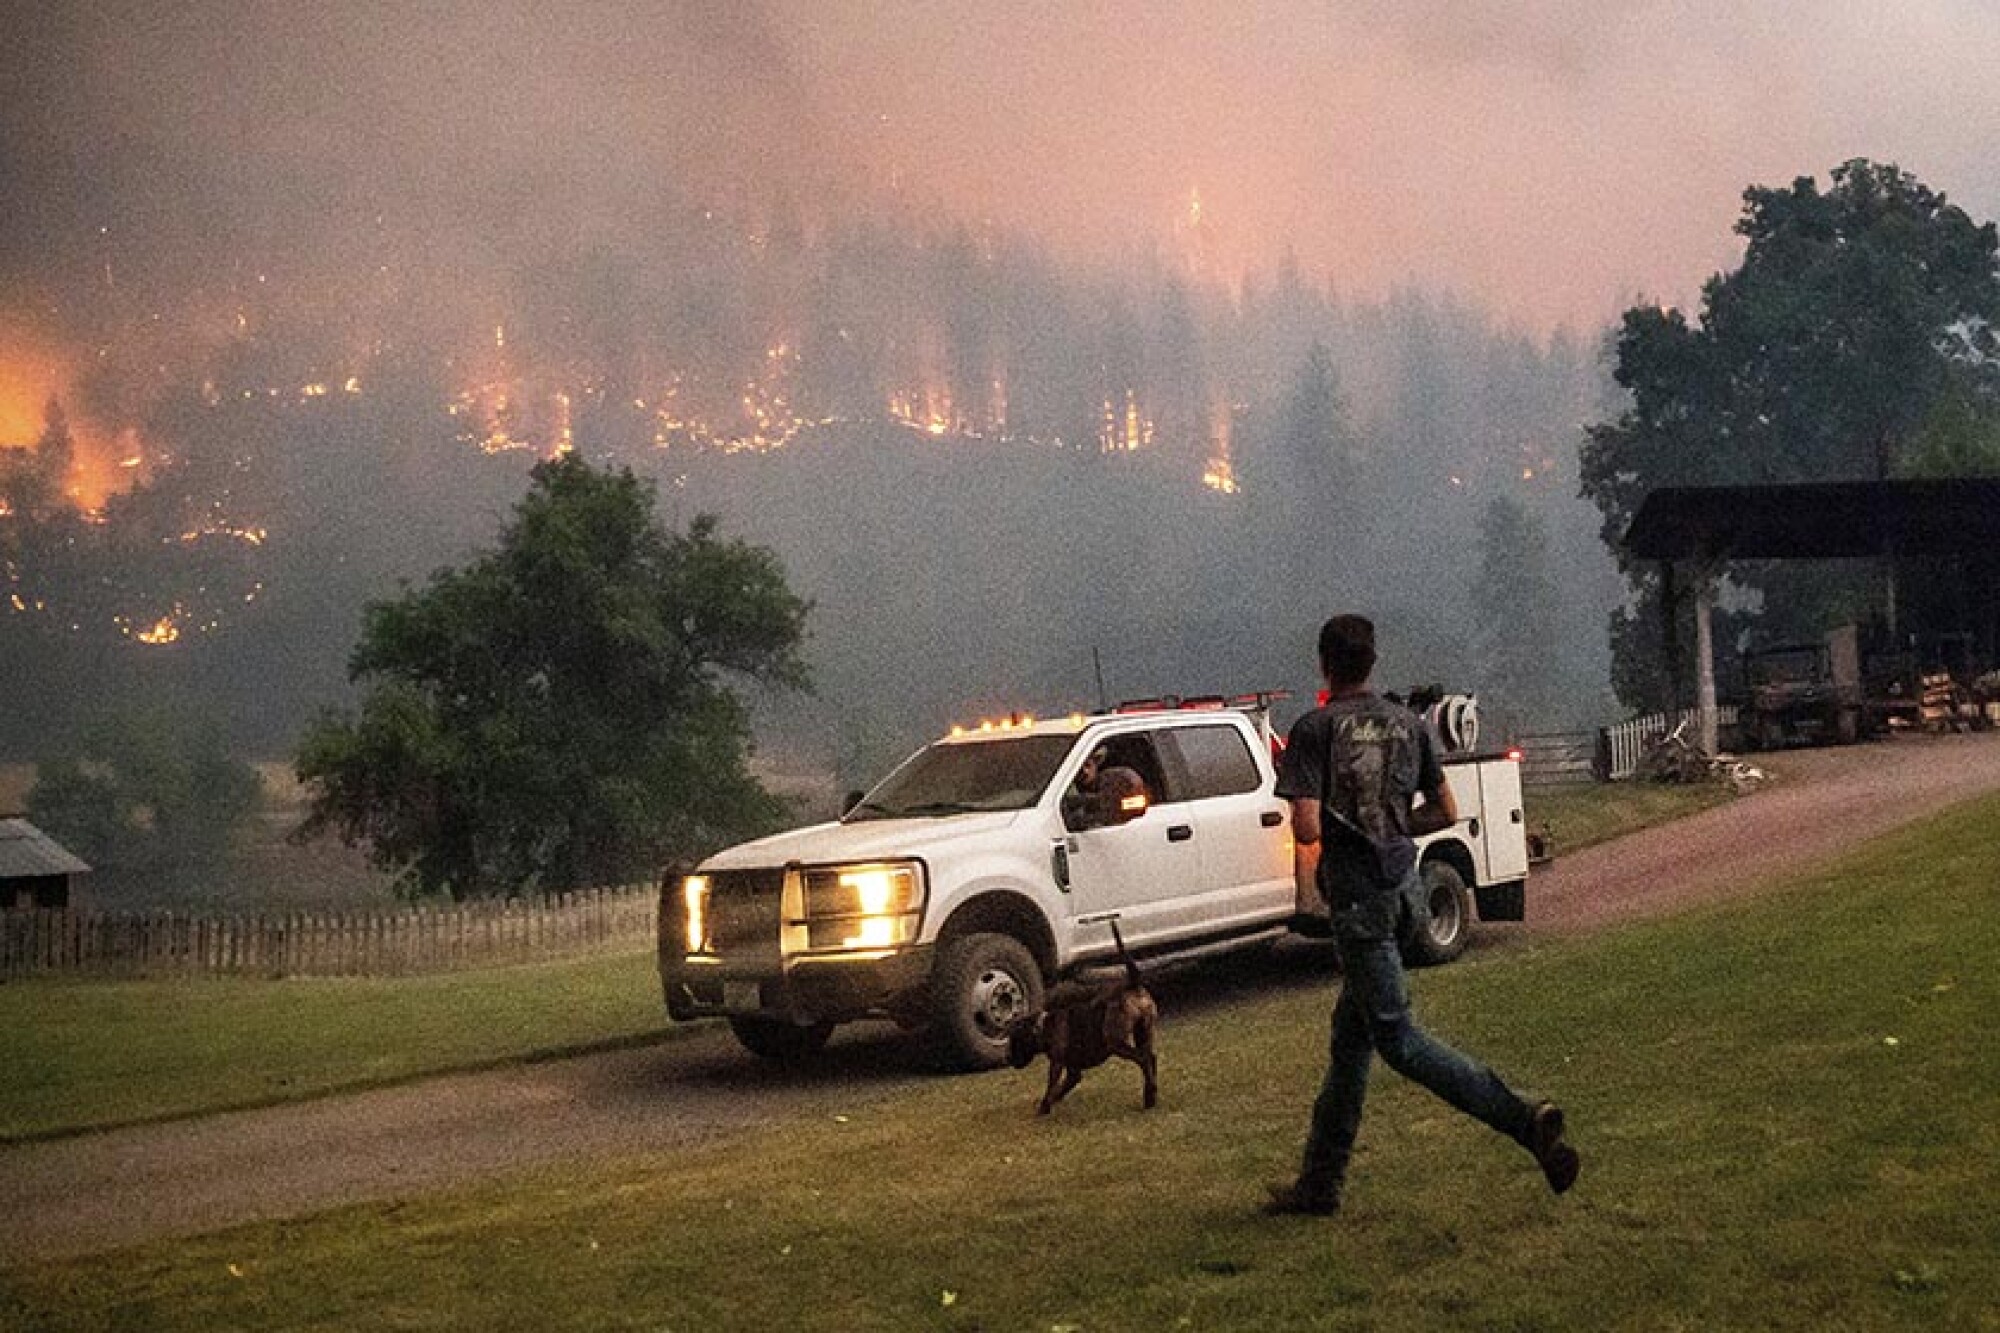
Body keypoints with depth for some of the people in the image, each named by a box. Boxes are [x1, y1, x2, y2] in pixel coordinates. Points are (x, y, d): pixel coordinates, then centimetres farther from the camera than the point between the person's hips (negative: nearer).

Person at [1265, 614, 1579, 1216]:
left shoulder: (1316, 729, -11)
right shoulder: (1408, 724, 7)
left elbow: (1306, 830, -18)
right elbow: (1446, 812, 12)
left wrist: (1315, 827, 4)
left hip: (1357, 893, -7)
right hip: (1404, 884, 7)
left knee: (1396, 1036, -4)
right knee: (1351, 1031, 15)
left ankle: (1524, 1119, -18)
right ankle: (1320, 1182, 22)